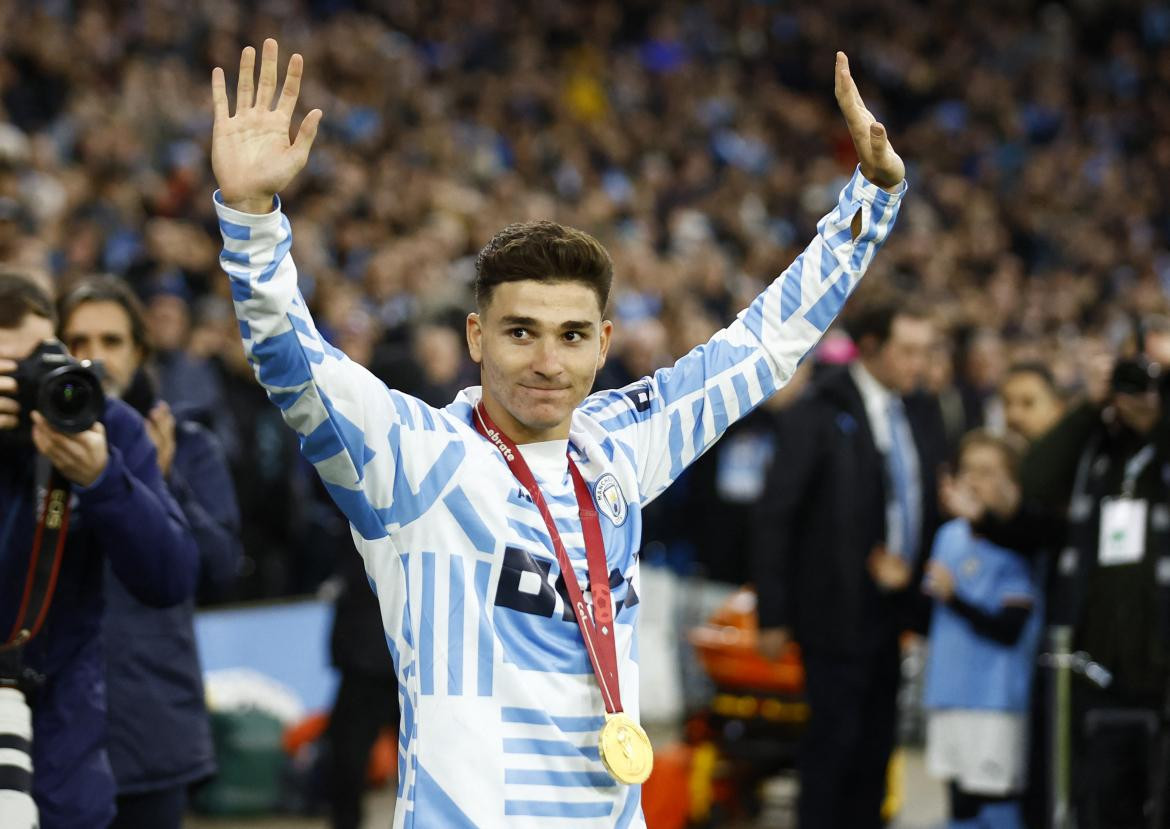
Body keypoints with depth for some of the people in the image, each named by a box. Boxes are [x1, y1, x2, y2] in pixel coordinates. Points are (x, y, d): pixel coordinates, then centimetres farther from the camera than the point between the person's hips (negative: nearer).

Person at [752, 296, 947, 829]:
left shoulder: (922, 414, 10)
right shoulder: (818, 415, -9)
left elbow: (934, 503, 17)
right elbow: (775, 518, -9)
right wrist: (773, 616, -11)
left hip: (896, 602, 6)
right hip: (838, 611, -6)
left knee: (876, 745, 8)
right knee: (834, 740, -5)